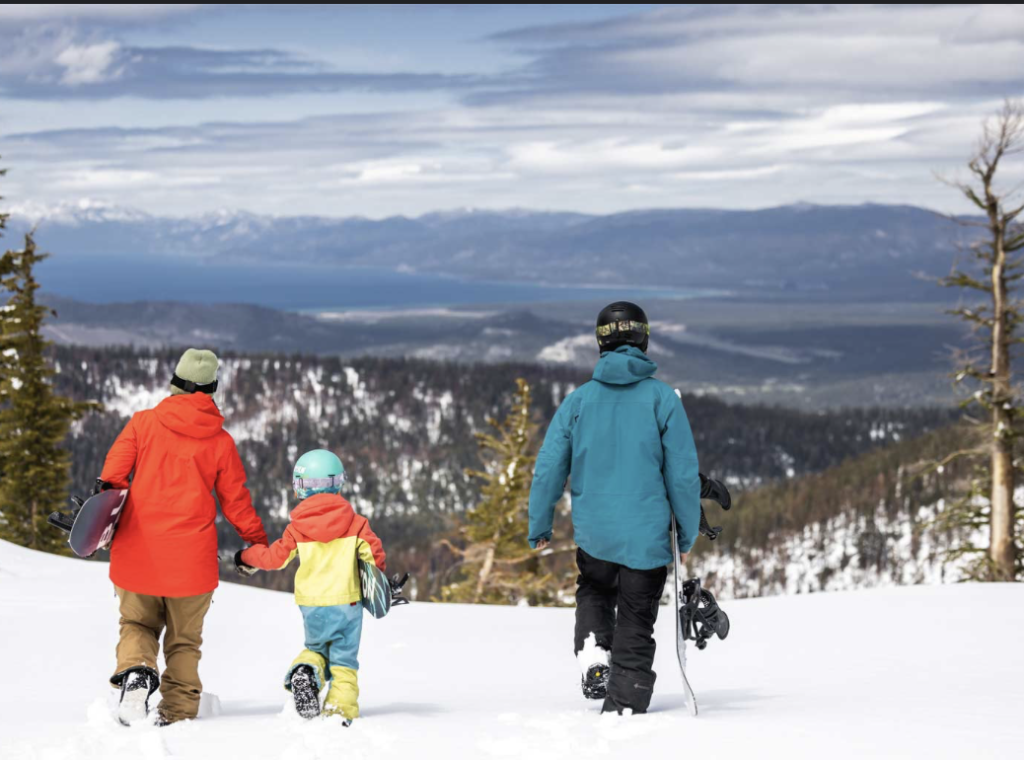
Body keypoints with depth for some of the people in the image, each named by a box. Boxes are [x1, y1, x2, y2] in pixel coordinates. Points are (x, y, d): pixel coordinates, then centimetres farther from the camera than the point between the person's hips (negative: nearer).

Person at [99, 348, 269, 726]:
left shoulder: (143, 423, 1)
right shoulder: (221, 441, 3)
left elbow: (114, 472, -4)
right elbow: (236, 502, 8)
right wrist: (259, 543, 19)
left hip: (138, 551, 0)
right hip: (192, 557, 0)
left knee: (137, 624, 15)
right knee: (184, 638, 14)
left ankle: (135, 671, -15)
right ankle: (178, 711, 6)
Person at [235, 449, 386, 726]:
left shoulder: (297, 527, -1)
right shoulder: (354, 522, -2)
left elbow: (275, 557, 4)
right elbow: (374, 552, -2)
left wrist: (246, 558, 22)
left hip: (312, 604, 1)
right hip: (347, 600, -1)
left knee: (316, 647, 21)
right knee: (344, 658, 5)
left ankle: (304, 672, -10)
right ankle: (341, 705, -11)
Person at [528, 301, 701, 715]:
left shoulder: (578, 400, -1)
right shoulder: (662, 398, -6)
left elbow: (548, 469, 0)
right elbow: (683, 474, -5)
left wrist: (539, 526, 12)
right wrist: (688, 534, 5)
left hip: (592, 533, 2)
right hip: (647, 536, -2)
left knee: (593, 593, 30)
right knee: (635, 628, 8)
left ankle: (593, 654, 7)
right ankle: (623, 707, 6)